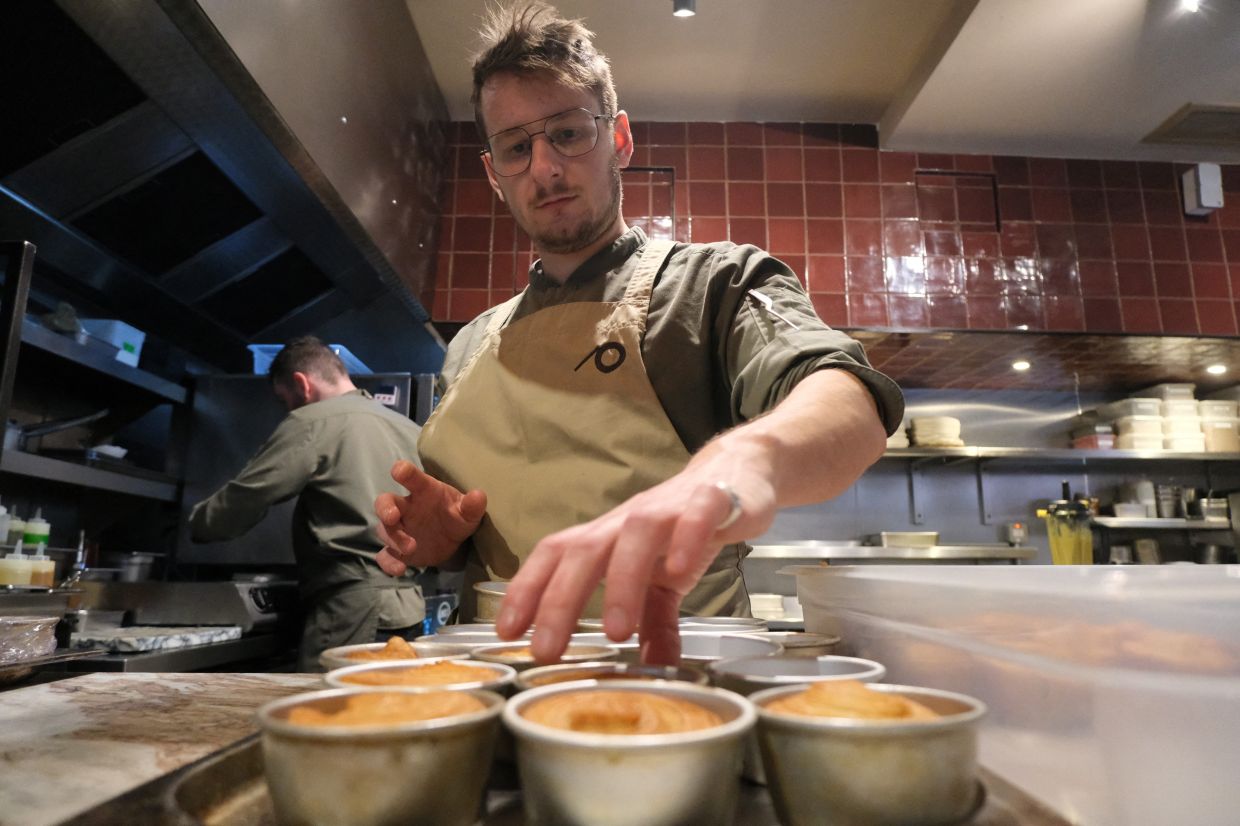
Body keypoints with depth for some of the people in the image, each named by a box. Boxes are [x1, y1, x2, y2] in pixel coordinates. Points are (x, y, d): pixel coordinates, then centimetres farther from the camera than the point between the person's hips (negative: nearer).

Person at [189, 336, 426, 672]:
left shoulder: (313, 422, -7)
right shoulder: (410, 429, 12)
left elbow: (240, 502, -5)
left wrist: (198, 521, 14)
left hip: (351, 615, -7)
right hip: (409, 608, 7)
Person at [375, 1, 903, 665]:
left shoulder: (715, 284, -1)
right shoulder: (472, 348, 14)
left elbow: (854, 408, -20)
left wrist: (745, 457, -41)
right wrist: (437, 540, -1)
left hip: (669, 666, -6)